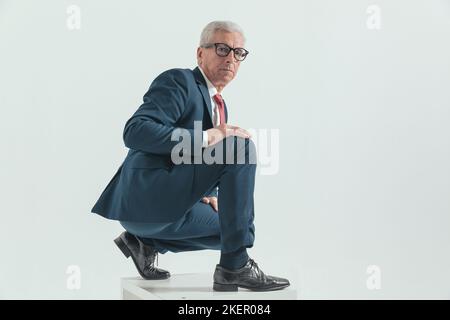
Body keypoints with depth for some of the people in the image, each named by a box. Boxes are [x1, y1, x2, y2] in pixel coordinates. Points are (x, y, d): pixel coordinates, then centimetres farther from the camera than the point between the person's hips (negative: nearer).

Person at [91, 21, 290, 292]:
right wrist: (207, 137, -25)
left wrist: (211, 194, 6)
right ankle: (235, 266, -21)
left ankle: (146, 242, 19)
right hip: (144, 196, -10)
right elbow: (135, 131, -21)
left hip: (168, 207, 10)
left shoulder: (219, 106, 21)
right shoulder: (177, 81, -7)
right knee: (240, 146, -21)